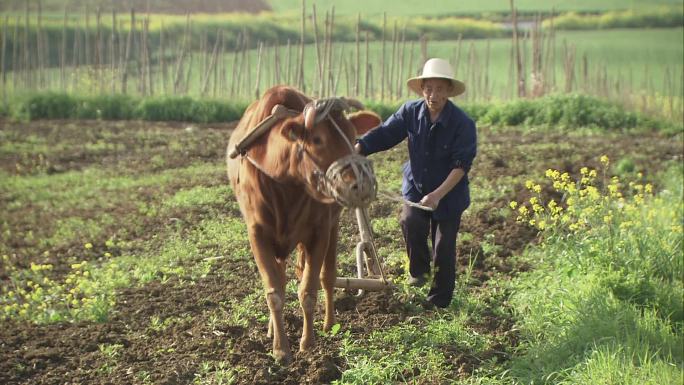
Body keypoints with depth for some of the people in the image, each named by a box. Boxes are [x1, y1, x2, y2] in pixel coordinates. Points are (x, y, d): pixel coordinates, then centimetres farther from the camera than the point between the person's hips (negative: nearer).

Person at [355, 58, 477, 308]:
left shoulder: (463, 124, -19)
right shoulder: (411, 112, -9)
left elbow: (462, 165, -21)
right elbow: (383, 134, -11)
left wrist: (437, 195, -31)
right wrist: (355, 151, -28)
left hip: (449, 194, -2)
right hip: (415, 187, 2)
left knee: (443, 248, 3)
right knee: (410, 222, -25)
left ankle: (440, 301, 24)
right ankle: (419, 270, 4)